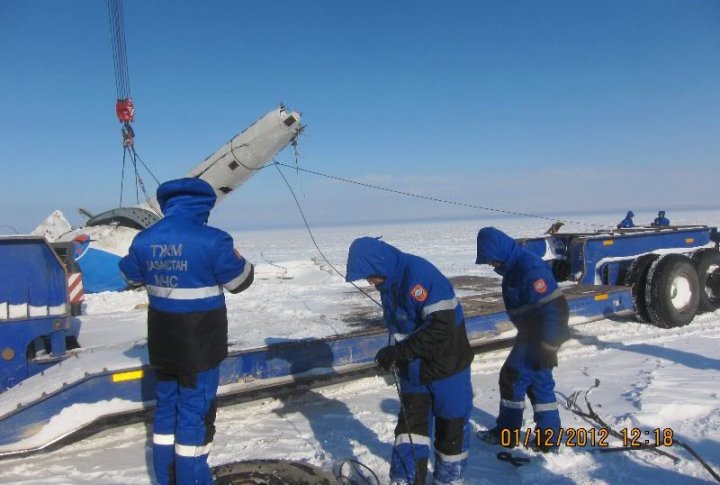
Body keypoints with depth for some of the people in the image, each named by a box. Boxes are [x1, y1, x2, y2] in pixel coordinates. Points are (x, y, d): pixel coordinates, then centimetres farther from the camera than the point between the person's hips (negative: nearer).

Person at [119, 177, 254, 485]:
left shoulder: (144, 240, -1)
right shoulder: (212, 240, -19)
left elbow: (130, 276, 17)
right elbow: (240, 281, -8)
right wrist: (240, 261, 12)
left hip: (162, 342, 6)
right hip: (200, 344, -6)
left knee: (166, 406, 19)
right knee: (196, 410, 6)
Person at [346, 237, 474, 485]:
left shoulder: (420, 274, -26)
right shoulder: (389, 282, 2)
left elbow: (442, 327, -31)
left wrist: (398, 351, -27)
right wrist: (395, 356, 1)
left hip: (447, 368, -7)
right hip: (414, 370, 7)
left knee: (451, 427, 11)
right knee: (409, 426, 8)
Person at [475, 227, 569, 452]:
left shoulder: (530, 268, -25)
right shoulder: (513, 266, 7)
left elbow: (550, 309, -27)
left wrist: (548, 348, -25)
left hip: (543, 335, -10)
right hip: (531, 333, 10)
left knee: (513, 377, -2)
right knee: (539, 380, 15)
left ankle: (507, 433, 12)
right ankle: (547, 436, 24)